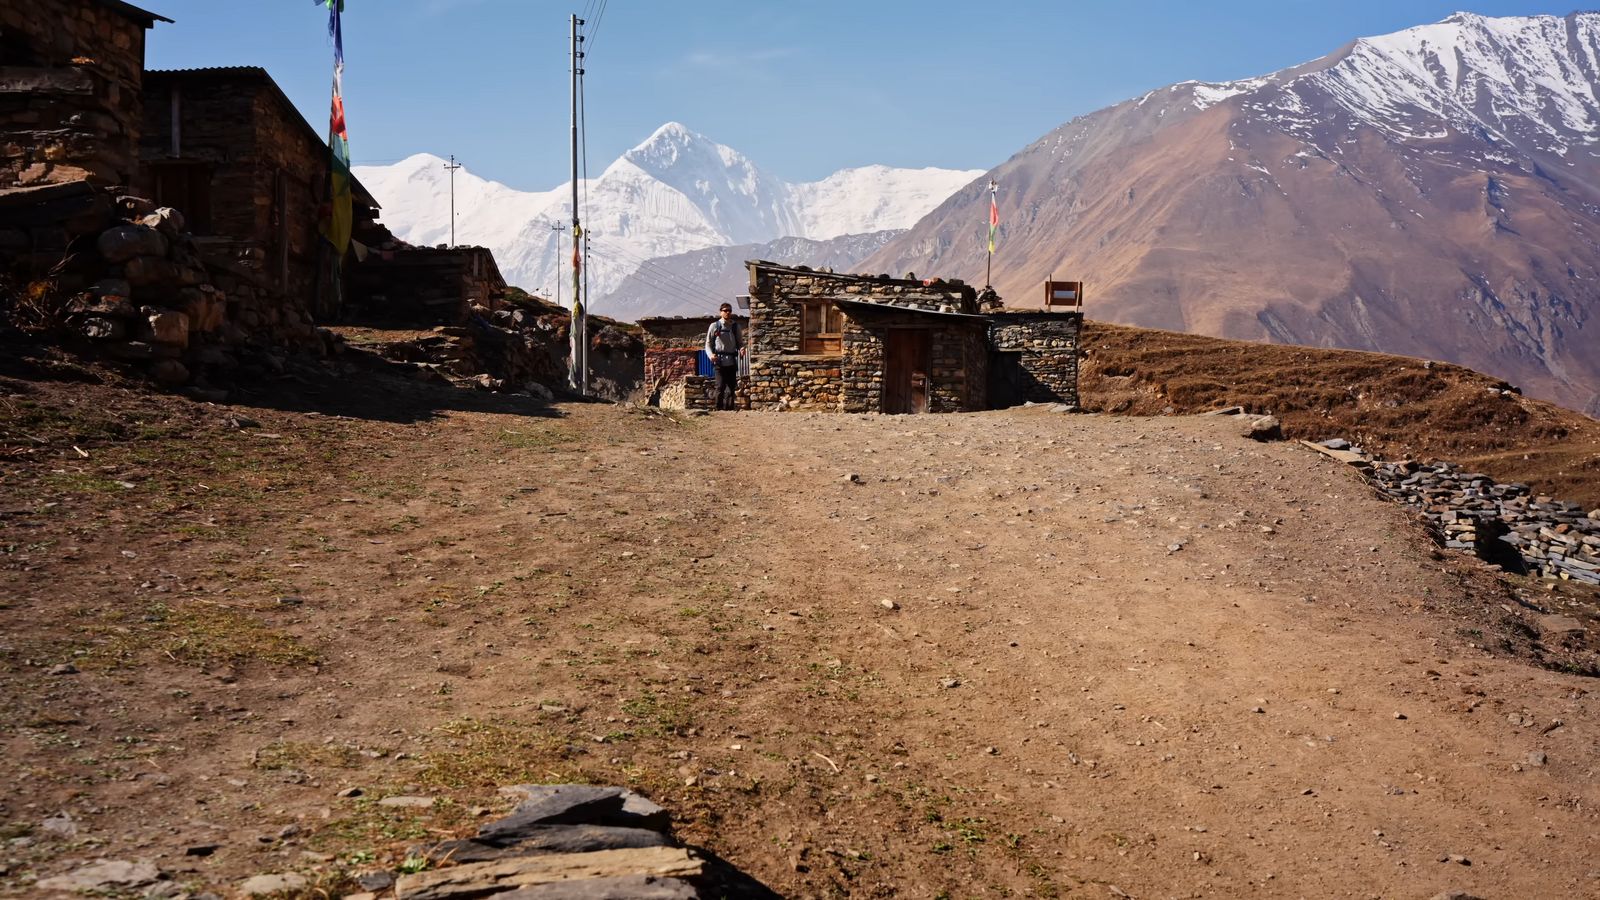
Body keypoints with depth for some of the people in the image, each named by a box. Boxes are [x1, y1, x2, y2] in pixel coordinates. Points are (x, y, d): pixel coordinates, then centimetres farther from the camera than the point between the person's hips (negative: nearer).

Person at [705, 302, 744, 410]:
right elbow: (708, 344, 5)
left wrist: (741, 349, -6)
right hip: (720, 361, -4)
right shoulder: (715, 326, 2)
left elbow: (740, 342, 17)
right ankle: (719, 408, -4)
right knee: (720, 387, -9)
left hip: (732, 362, 4)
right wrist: (711, 355, -14)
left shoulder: (735, 326, 11)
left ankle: (730, 408, 11)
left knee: (732, 387, 5)